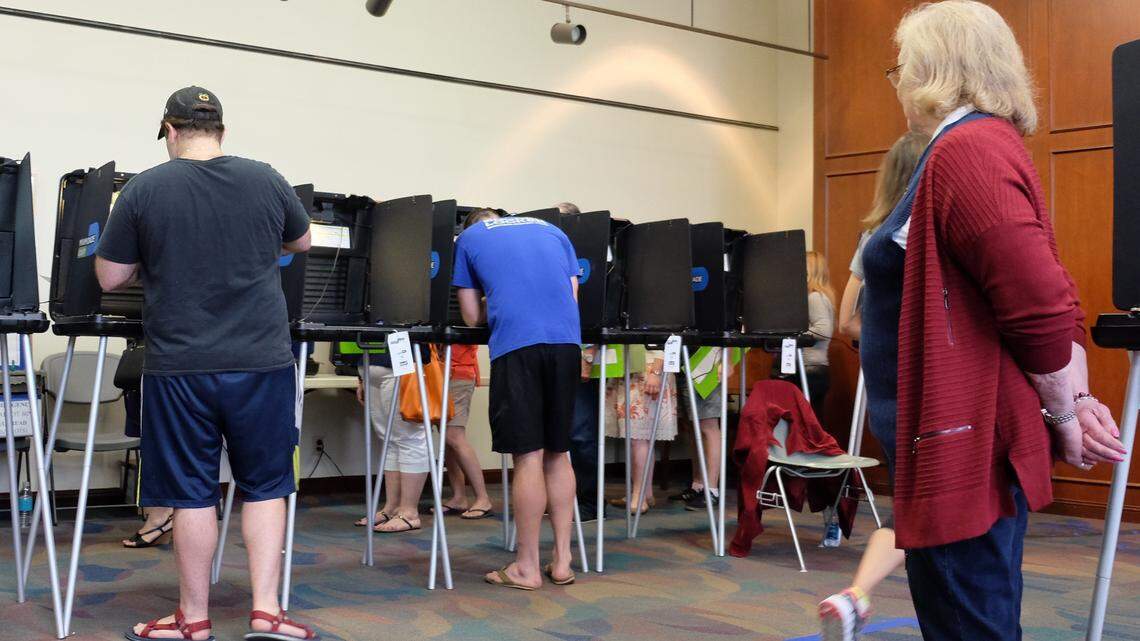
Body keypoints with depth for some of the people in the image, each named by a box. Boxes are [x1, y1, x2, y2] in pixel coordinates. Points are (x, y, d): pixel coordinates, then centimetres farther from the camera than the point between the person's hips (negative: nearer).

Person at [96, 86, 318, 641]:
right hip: (261, 361, 1)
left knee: (192, 493, 8)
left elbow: (109, 278, 2)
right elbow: (301, 242, 19)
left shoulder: (144, 189, -4)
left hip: (180, 364, -1)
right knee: (265, 487, 12)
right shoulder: (266, 180, 1)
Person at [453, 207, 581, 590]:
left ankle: (527, 568, 3)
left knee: (528, 457, -2)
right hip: (566, 339, 4)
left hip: (515, 343, -4)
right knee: (558, 454, 12)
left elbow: (472, 317, 16)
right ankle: (561, 561, 14)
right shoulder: (552, 232, 26)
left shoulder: (469, 238, 18)